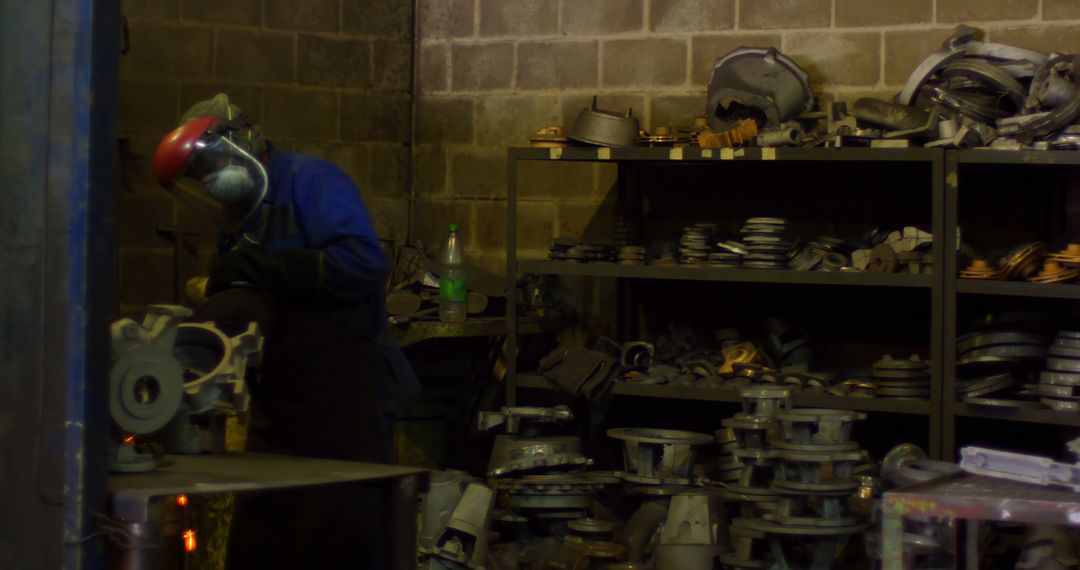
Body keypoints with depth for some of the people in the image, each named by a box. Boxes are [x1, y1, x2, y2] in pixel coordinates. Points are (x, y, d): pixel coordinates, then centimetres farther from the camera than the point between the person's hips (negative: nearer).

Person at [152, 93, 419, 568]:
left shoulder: (312, 182, -8)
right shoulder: (239, 220, 17)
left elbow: (364, 261, -24)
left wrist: (264, 268, -22)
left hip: (344, 405, -8)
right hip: (280, 418, 8)